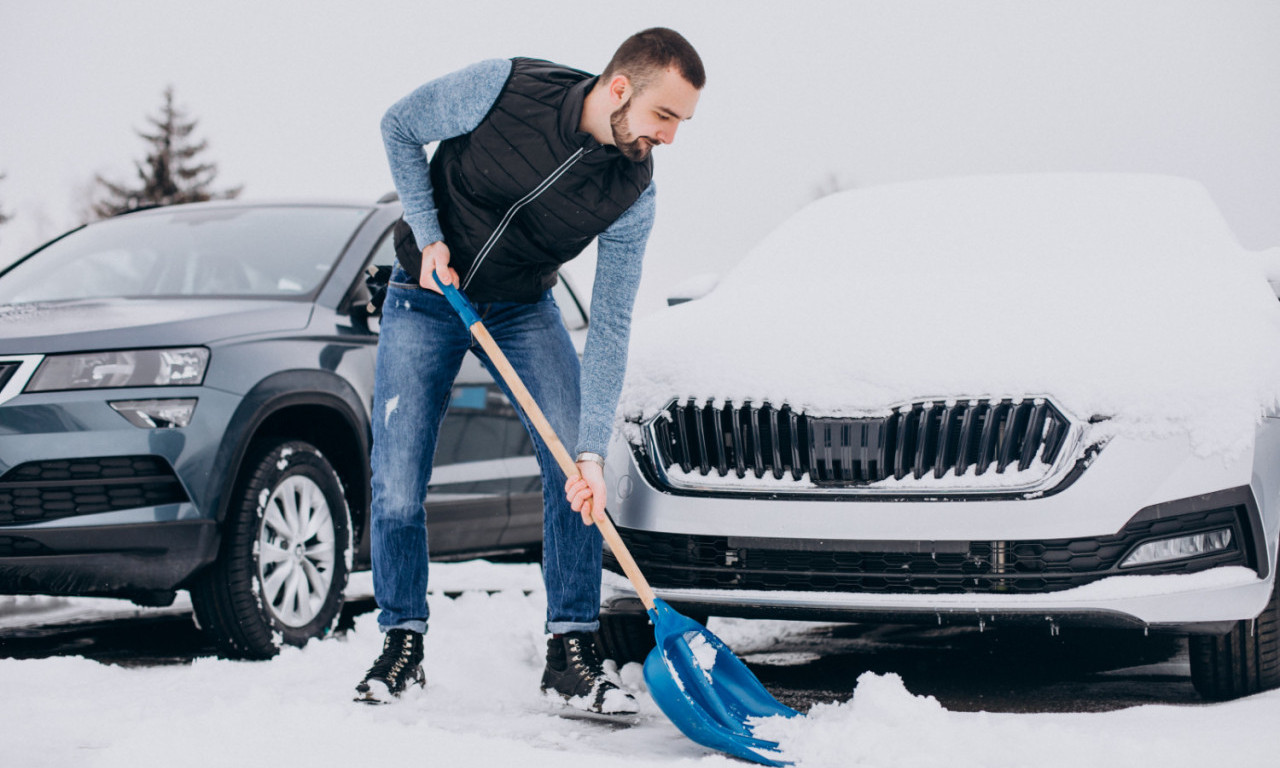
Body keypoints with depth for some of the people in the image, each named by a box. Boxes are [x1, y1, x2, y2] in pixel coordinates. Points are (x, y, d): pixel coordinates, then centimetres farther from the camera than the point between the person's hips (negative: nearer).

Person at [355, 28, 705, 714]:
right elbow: (399, 128, -9)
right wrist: (429, 236, -17)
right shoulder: (505, 89, -27)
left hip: (523, 309, 2)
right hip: (424, 298, -2)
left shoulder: (631, 194, -19)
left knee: (573, 467, -13)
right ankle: (402, 644, 12)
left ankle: (570, 653, -3)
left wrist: (593, 452, -26)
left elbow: (609, 325, -18)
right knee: (397, 485, -8)